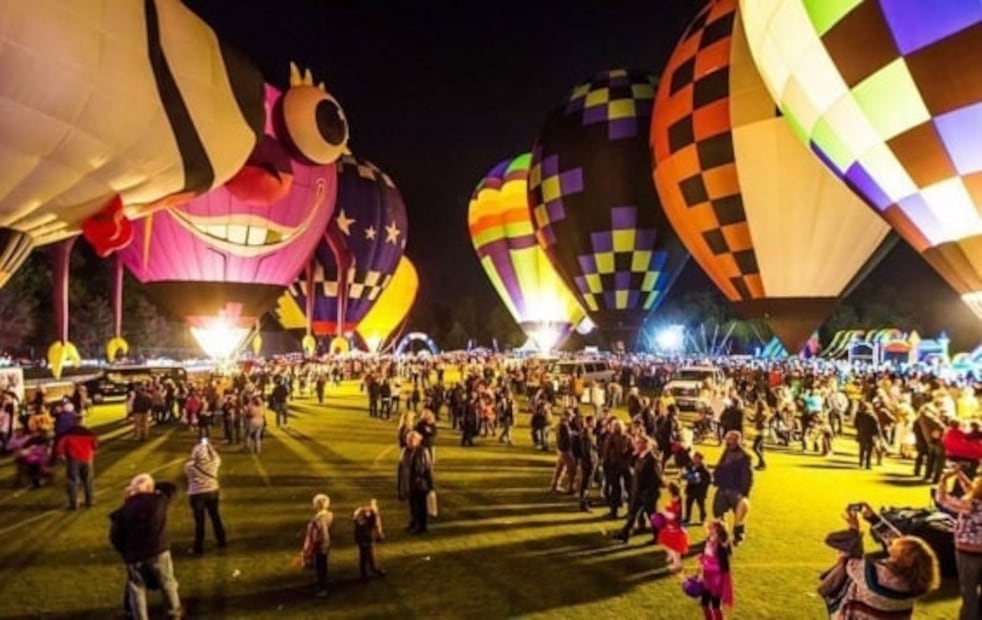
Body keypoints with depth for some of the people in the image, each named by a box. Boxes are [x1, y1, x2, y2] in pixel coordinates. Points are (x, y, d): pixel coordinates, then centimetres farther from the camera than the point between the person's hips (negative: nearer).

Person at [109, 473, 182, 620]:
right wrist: (154, 485, 14)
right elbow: (171, 488, 16)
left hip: (135, 555, 0)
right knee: (168, 583, 19)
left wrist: (125, 552, 14)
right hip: (159, 551, 0)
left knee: (137, 589, 14)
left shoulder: (124, 509, -2)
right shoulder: (159, 500, -5)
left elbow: (115, 537, 1)